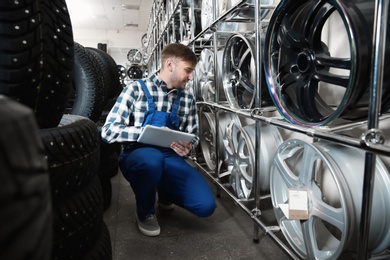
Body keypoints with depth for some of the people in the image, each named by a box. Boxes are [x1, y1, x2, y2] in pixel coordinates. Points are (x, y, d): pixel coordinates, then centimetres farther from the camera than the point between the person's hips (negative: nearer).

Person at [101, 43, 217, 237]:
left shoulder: (187, 97, 5)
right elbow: (109, 130, -14)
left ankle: (165, 194, 21)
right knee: (152, 158, -40)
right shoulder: (136, 89, -8)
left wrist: (188, 147, -14)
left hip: (171, 159, 4)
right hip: (138, 157, -3)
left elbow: (193, 136, 11)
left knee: (206, 205, -14)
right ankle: (145, 211, -5)